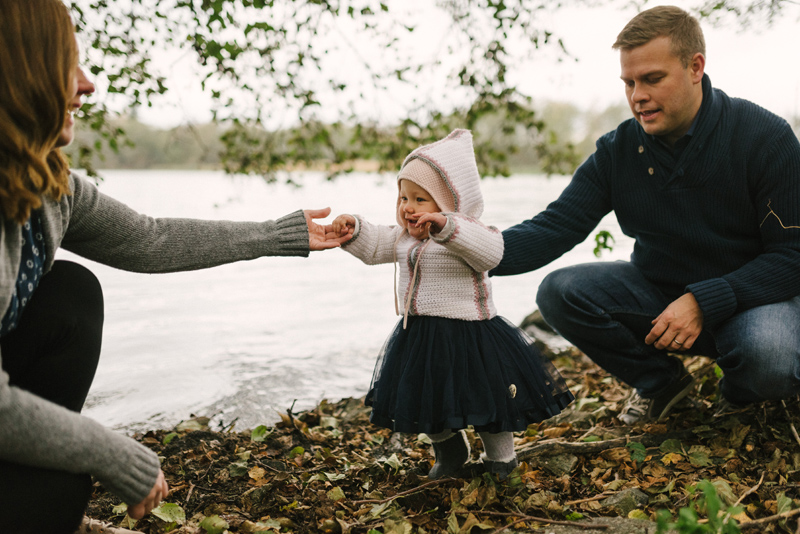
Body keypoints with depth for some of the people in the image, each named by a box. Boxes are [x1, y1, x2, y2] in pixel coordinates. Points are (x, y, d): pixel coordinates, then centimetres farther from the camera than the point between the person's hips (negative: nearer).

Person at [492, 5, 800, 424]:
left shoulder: (765, 138, -17)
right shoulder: (617, 151, -7)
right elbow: (556, 227, -14)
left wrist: (703, 302, -28)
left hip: (748, 294, -3)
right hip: (659, 291, 4)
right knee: (559, 292, -18)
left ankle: (740, 392, 5)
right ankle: (661, 381, 6)